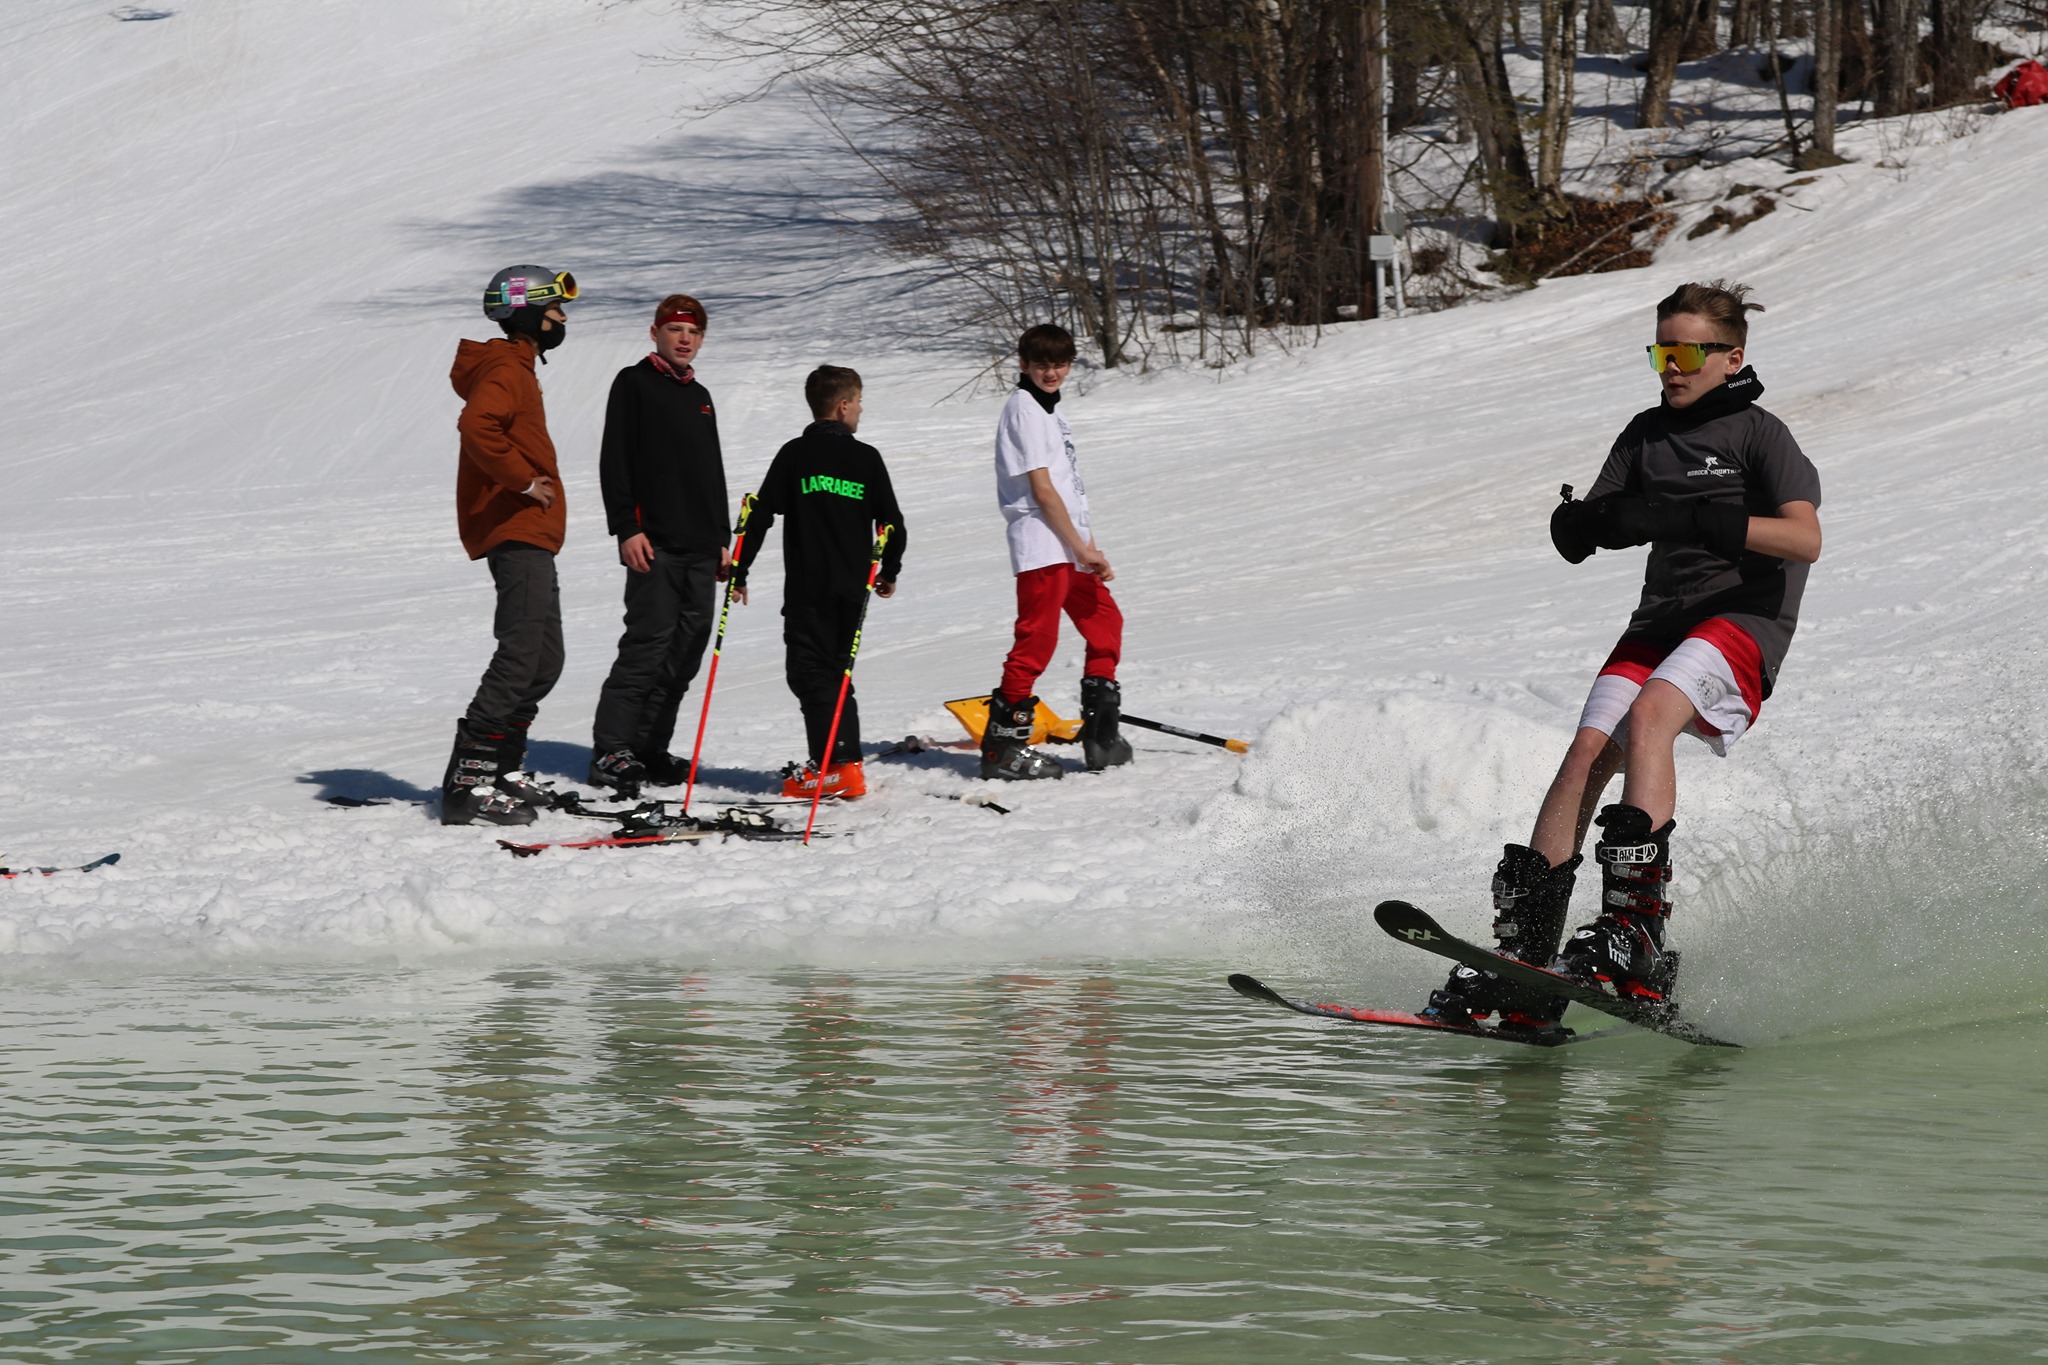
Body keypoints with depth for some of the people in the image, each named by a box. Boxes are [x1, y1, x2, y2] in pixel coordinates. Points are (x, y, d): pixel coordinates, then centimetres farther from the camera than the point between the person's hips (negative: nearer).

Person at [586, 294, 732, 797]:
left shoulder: (700, 397, 22)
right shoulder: (634, 383, 0)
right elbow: (614, 461, -7)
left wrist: (723, 539, 22)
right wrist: (626, 529, -15)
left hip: (701, 548, 8)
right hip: (655, 543, -7)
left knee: (685, 652, 5)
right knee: (649, 643, -14)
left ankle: (649, 749, 9)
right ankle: (610, 751, -14)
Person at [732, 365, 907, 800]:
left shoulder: (794, 455, -1)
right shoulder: (867, 458, 4)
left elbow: (760, 516, -3)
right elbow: (892, 523, 7)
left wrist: (738, 572, 6)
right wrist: (889, 572, 24)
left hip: (807, 587, -3)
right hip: (853, 588, 3)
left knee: (810, 671, -2)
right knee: (837, 670, 15)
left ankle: (834, 766, -12)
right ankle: (844, 761, 12)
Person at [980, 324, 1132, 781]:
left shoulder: (1049, 409, 20)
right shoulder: (1024, 409, -9)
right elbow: (1041, 490, -15)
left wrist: (1089, 546, 14)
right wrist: (1083, 549, -14)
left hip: (1069, 546, 10)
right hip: (1042, 546, -10)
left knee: (1105, 624, 14)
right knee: (1037, 640, -11)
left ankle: (1101, 735, 19)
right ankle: (1003, 743, -8)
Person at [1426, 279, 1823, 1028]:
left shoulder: (1758, 433, -3)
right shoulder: (1646, 434, 16)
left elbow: (1805, 539, -18)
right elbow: (1578, 534, 10)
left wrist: (1695, 522, -28)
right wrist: (1598, 520, -16)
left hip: (1743, 618, -6)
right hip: (1661, 619, 6)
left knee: (1646, 715, -31)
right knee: (1589, 748, -14)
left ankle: (1637, 924, -36)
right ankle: (1522, 952, -19)